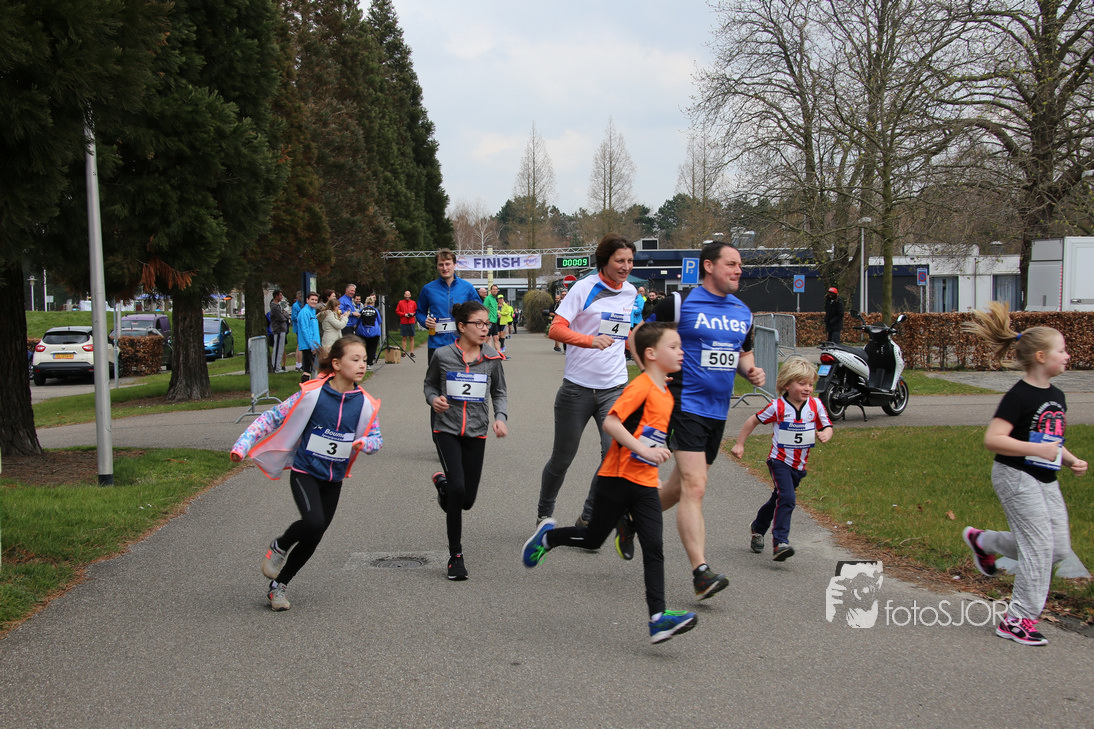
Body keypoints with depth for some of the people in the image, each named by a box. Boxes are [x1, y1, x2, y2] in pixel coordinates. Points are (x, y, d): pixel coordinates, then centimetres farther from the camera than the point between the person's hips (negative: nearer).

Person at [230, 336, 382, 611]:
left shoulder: (365, 404, -5)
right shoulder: (312, 394, -15)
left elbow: (377, 438, 7)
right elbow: (273, 417, -8)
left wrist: (364, 442, -17)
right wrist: (244, 443, -15)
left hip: (334, 479, 4)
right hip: (305, 472, -4)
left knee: (314, 537, 7)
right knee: (314, 521, -26)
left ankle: (277, 586, 25)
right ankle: (279, 547, 6)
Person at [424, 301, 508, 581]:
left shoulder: (492, 358, 0)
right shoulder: (442, 355, -5)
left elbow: (499, 393, 11)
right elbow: (430, 384, 11)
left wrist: (500, 417, -6)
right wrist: (433, 400, -11)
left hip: (476, 432, 3)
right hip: (447, 429, -3)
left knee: (467, 499, 3)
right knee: (457, 489, -18)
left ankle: (443, 483, 42)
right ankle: (455, 556, -2)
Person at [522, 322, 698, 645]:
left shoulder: (666, 394, 12)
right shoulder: (640, 387, -15)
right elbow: (610, 422, -25)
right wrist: (643, 450, -28)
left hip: (645, 485, 7)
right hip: (617, 479, -7)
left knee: (654, 547, -5)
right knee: (594, 538, 8)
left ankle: (658, 618, -9)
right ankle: (548, 536, 36)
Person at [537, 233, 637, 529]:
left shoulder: (630, 293, 10)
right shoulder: (585, 287, -7)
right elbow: (556, 329, -15)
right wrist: (591, 341, -28)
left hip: (614, 388, 3)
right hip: (578, 387, -3)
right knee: (562, 458, 8)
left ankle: (587, 520, 0)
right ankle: (544, 515, 32)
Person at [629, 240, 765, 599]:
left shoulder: (743, 312, 12)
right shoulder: (680, 303, -8)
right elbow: (638, 335, -2)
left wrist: (752, 370, 4)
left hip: (718, 410, 7)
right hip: (687, 405, -7)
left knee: (681, 486, 17)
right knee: (694, 488, -15)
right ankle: (701, 572, -16)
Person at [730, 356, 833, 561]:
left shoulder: (815, 405, -4)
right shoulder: (777, 407, -13)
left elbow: (827, 427, 4)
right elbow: (753, 421, -1)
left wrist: (825, 434, -21)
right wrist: (739, 444, 0)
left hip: (799, 465, 5)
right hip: (780, 461, -5)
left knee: (777, 500, 21)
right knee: (787, 499, -24)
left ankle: (758, 529, 45)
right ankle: (780, 543, -24)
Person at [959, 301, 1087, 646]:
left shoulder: (1056, 395, 11)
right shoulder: (1020, 395, -16)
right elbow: (993, 439, -23)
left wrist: (1072, 461, 6)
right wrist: (1035, 449, -29)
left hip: (1045, 480, 9)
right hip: (1016, 477, -9)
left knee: (1058, 547, 9)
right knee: (1039, 546, -10)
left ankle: (983, 541, 28)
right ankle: (1018, 620, 2)